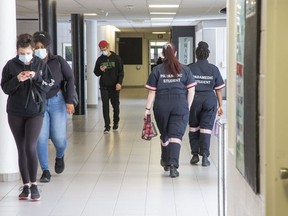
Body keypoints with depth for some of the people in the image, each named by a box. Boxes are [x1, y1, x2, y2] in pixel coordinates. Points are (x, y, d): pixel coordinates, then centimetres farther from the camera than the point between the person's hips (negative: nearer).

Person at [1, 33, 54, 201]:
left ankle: (34, 184, 1)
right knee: (21, 149, 6)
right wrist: (17, 80, -18)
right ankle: (26, 185, 16)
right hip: (15, 113, 2)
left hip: (36, 112, -1)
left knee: (30, 148, -12)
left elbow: (49, 85, -1)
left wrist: (36, 77, -18)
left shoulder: (40, 64, -2)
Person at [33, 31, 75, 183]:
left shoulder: (58, 61, -3)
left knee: (58, 137, -2)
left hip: (57, 102, 0)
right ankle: (45, 171, 6)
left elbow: (70, 78, 0)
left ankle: (60, 157, 33)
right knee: (41, 137, -7)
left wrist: (69, 101, -5)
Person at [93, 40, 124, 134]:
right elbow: (96, 73, 9)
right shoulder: (100, 59, 6)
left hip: (114, 87, -1)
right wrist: (100, 70, -13)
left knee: (115, 105, 10)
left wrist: (119, 83, -15)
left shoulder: (116, 58, -1)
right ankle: (107, 126, -3)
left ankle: (116, 122, 28)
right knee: (105, 106, -5)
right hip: (104, 87, 1)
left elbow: (121, 72, -2)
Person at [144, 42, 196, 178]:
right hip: (180, 105, -1)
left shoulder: (157, 70, 2)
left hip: (161, 105, 1)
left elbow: (152, 92, 1)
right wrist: (188, 107, 11)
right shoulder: (185, 69, 5)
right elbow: (191, 91, 3)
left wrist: (148, 108, 6)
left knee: (164, 134, 18)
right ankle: (173, 165, -17)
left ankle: (165, 162, 33)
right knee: (176, 135, -5)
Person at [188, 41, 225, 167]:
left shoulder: (189, 68, -1)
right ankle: (204, 156, -5)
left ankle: (195, 155, 13)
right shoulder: (214, 69, 2)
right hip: (209, 100, 0)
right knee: (206, 128, 2)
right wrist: (220, 105, 8)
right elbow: (218, 89, 3)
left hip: (194, 99, 0)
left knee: (193, 127, 14)